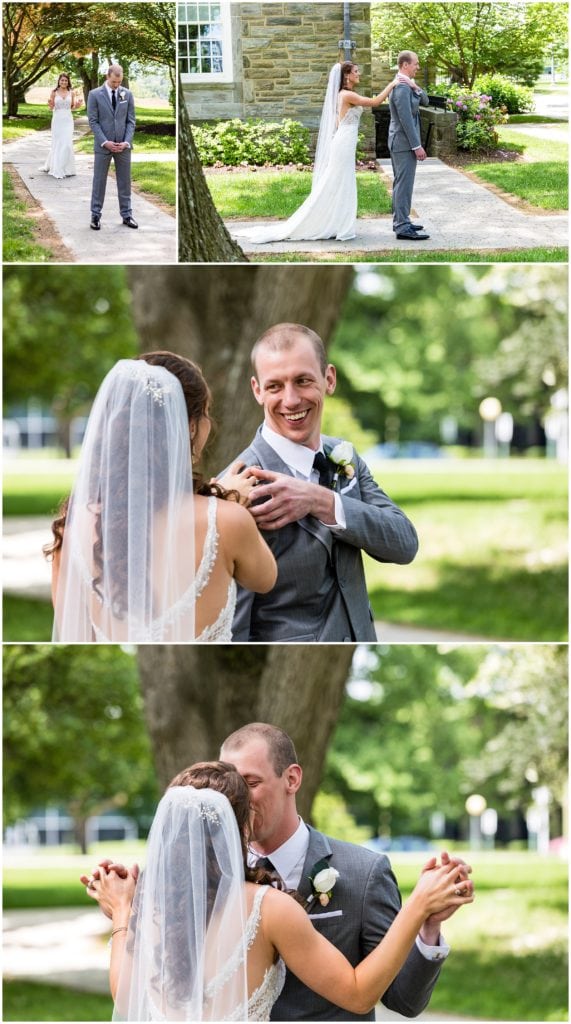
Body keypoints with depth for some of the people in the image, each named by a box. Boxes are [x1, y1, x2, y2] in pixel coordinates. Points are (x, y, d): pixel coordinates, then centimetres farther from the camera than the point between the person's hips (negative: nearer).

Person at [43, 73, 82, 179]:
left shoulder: (71, 93, 6)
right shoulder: (54, 92, 1)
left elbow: (72, 107, 12)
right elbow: (51, 107, 3)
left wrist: (77, 105, -9)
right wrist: (50, 105, -19)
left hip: (68, 120, 1)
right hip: (57, 119, -1)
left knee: (67, 144, -5)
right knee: (57, 143, 1)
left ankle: (66, 169, 3)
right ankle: (57, 169, 9)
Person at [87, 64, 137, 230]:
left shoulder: (127, 94, 4)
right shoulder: (95, 95, -5)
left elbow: (131, 121, 4)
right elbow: (93, 121, -6)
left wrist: (126, 142, -9)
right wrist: (105, 142, -15)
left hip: (123, 146, 2)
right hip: (103, 146, -2)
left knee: (125, 181, 7)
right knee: (99, 181, 2)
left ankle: (127, 215, 13)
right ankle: (96, 215, 8)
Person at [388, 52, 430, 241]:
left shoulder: (406, 84, 12)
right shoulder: (402, 88, -20)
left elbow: (425, 101, 9)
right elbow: (406, 119, -23)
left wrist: (416, 88, -10)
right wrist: (417, 146, -21)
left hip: (399, 142, 11)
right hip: (404, 142, -11)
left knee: (401, 182, 16)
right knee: (405, 184, -10)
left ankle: (400, 221, 24)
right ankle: (403, 227, -10)